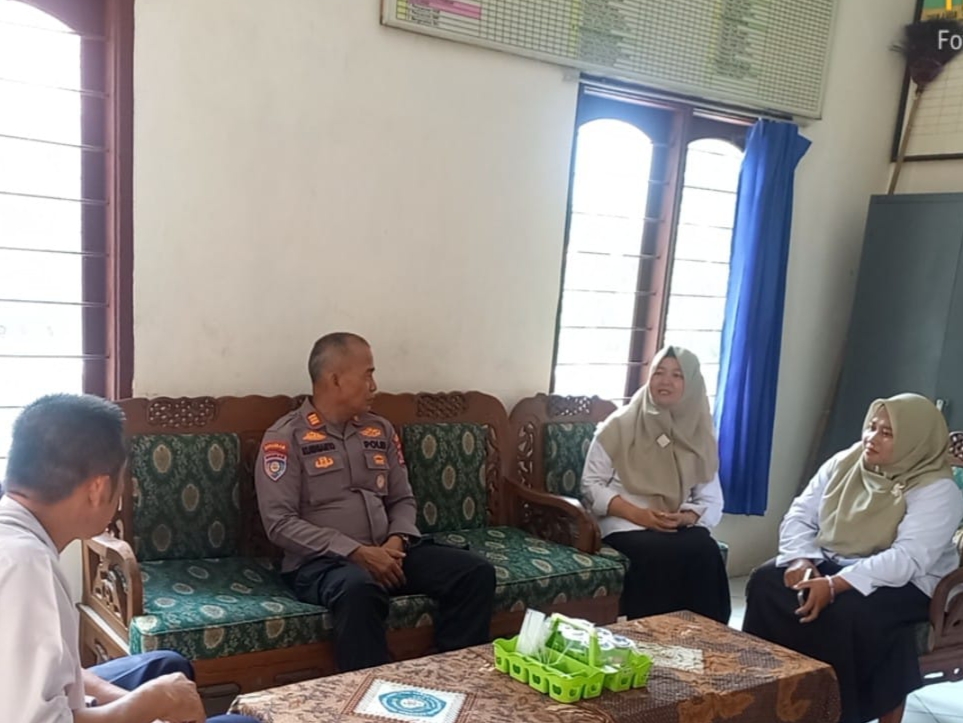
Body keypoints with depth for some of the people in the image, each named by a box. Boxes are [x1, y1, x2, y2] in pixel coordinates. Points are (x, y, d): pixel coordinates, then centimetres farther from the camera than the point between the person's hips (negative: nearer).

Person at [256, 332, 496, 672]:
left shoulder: (380, 430, 13)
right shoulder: (286, 437, -5)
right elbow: (280, 523, -13)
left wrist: (396, 542, -7)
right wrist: (357, 552, -19)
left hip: (386, 553, 6)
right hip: (321, 561, -6)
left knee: (476, 571, -13)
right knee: (359, 588, -41)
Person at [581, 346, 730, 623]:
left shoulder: (700, 435, 10)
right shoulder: (620, 424, 1)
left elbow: (712, 501, 7)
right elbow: (591, 485, -2)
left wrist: (685, 518, -15)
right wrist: (638, 514, -15)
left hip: (681, 527, 3)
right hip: (626, 524, -3)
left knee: (705, 552, -31)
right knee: (661, 553, -35)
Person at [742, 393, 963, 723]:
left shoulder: (936, 490, -15)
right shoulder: (844, 463, 3)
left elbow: (907, 559, -27)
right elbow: (799, 516, 2)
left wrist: (834, 585, -36)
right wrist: (801, 560, -19)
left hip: (903, 583, -6)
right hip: (829, 563, 6)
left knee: (847, 612, -34)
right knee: (766, 582, -16)